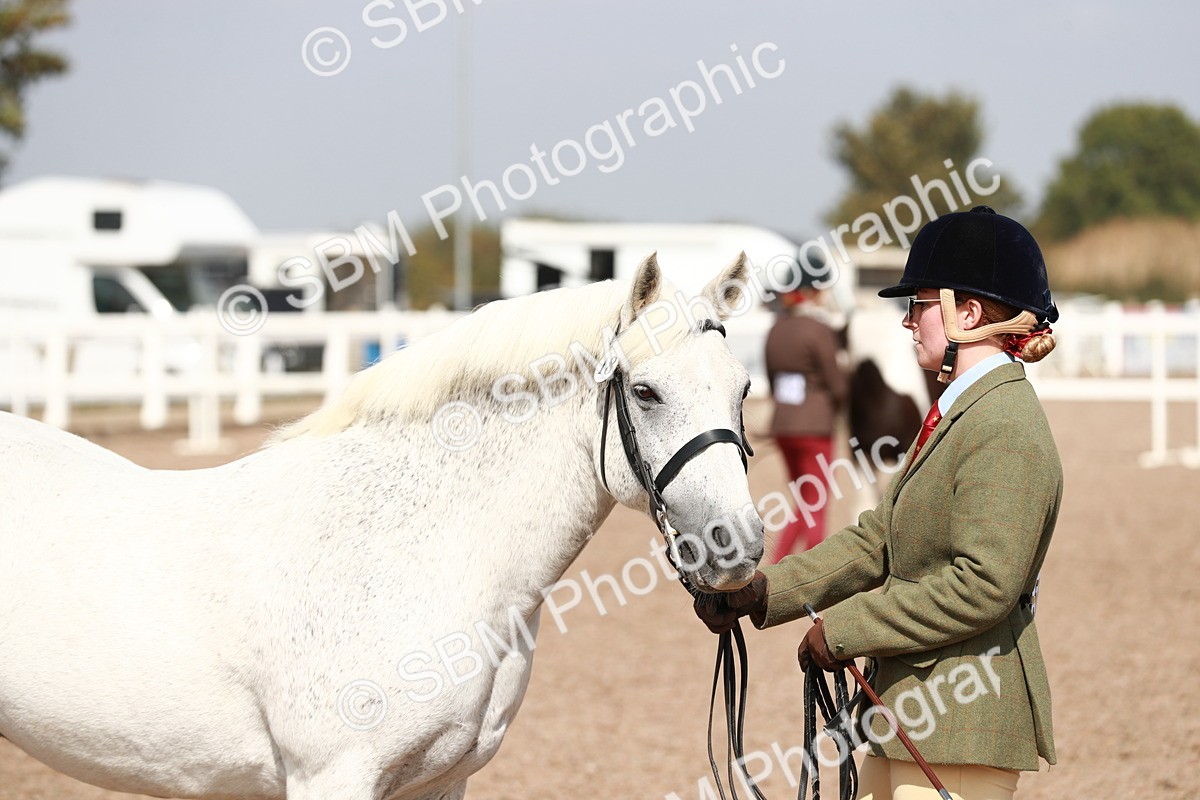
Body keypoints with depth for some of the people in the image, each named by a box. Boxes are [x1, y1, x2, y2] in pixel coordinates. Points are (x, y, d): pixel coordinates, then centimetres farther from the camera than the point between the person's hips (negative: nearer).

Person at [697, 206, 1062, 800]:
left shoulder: (1004, 431, -17)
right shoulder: (957, 412, 16)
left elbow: (983, 584, -25)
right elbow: (877, 540, 15)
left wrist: (843, 630, -18)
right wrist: (762, 593, 5)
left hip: (963, 722, -10)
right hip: (913, 709, 10)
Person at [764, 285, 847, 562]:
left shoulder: (776, 330, 7)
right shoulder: (819, 331, -14)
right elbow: (837, 386, -10)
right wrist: (832, 408, 11)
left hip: (782, 424, 7)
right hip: (814, 427, -7)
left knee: (805, 505, 17)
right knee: (816, 508, 2)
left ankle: (775, 566, 6)